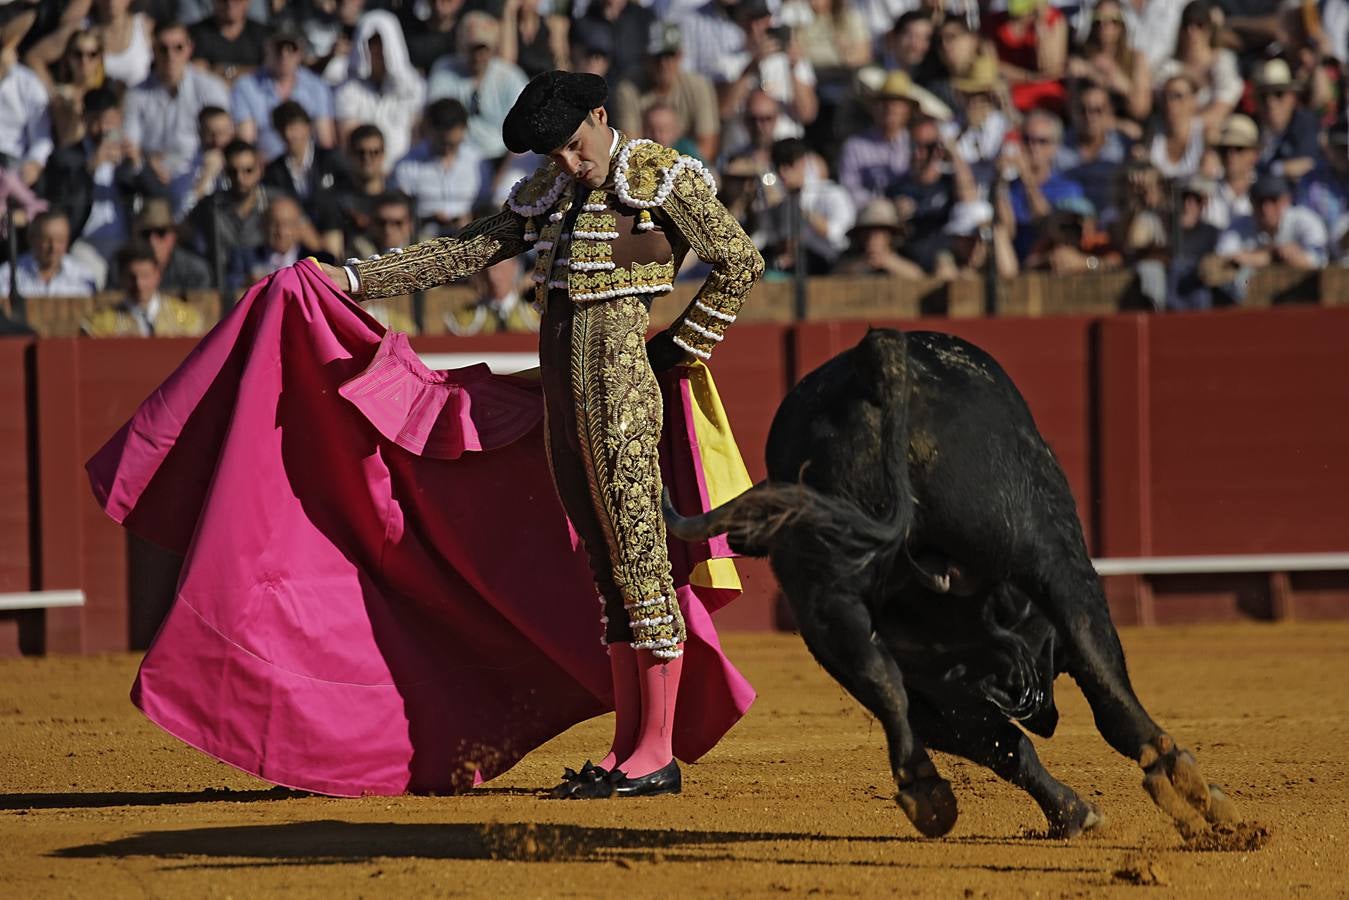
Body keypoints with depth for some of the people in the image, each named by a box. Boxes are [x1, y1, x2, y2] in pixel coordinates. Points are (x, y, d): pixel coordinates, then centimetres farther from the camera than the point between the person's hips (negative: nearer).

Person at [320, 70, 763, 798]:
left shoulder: (663, 177, -3)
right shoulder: (542, 196, 15)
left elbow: (740, 261, -2)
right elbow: (463, 254, 17)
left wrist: (682, 349, -1)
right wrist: (355, 279, 12)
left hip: (619, 364, -7)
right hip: (560, 376, 7)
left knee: (638, 550, -8)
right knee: (604, 560, 8)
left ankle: (657, 753, -7)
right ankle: (626, 748, 10)